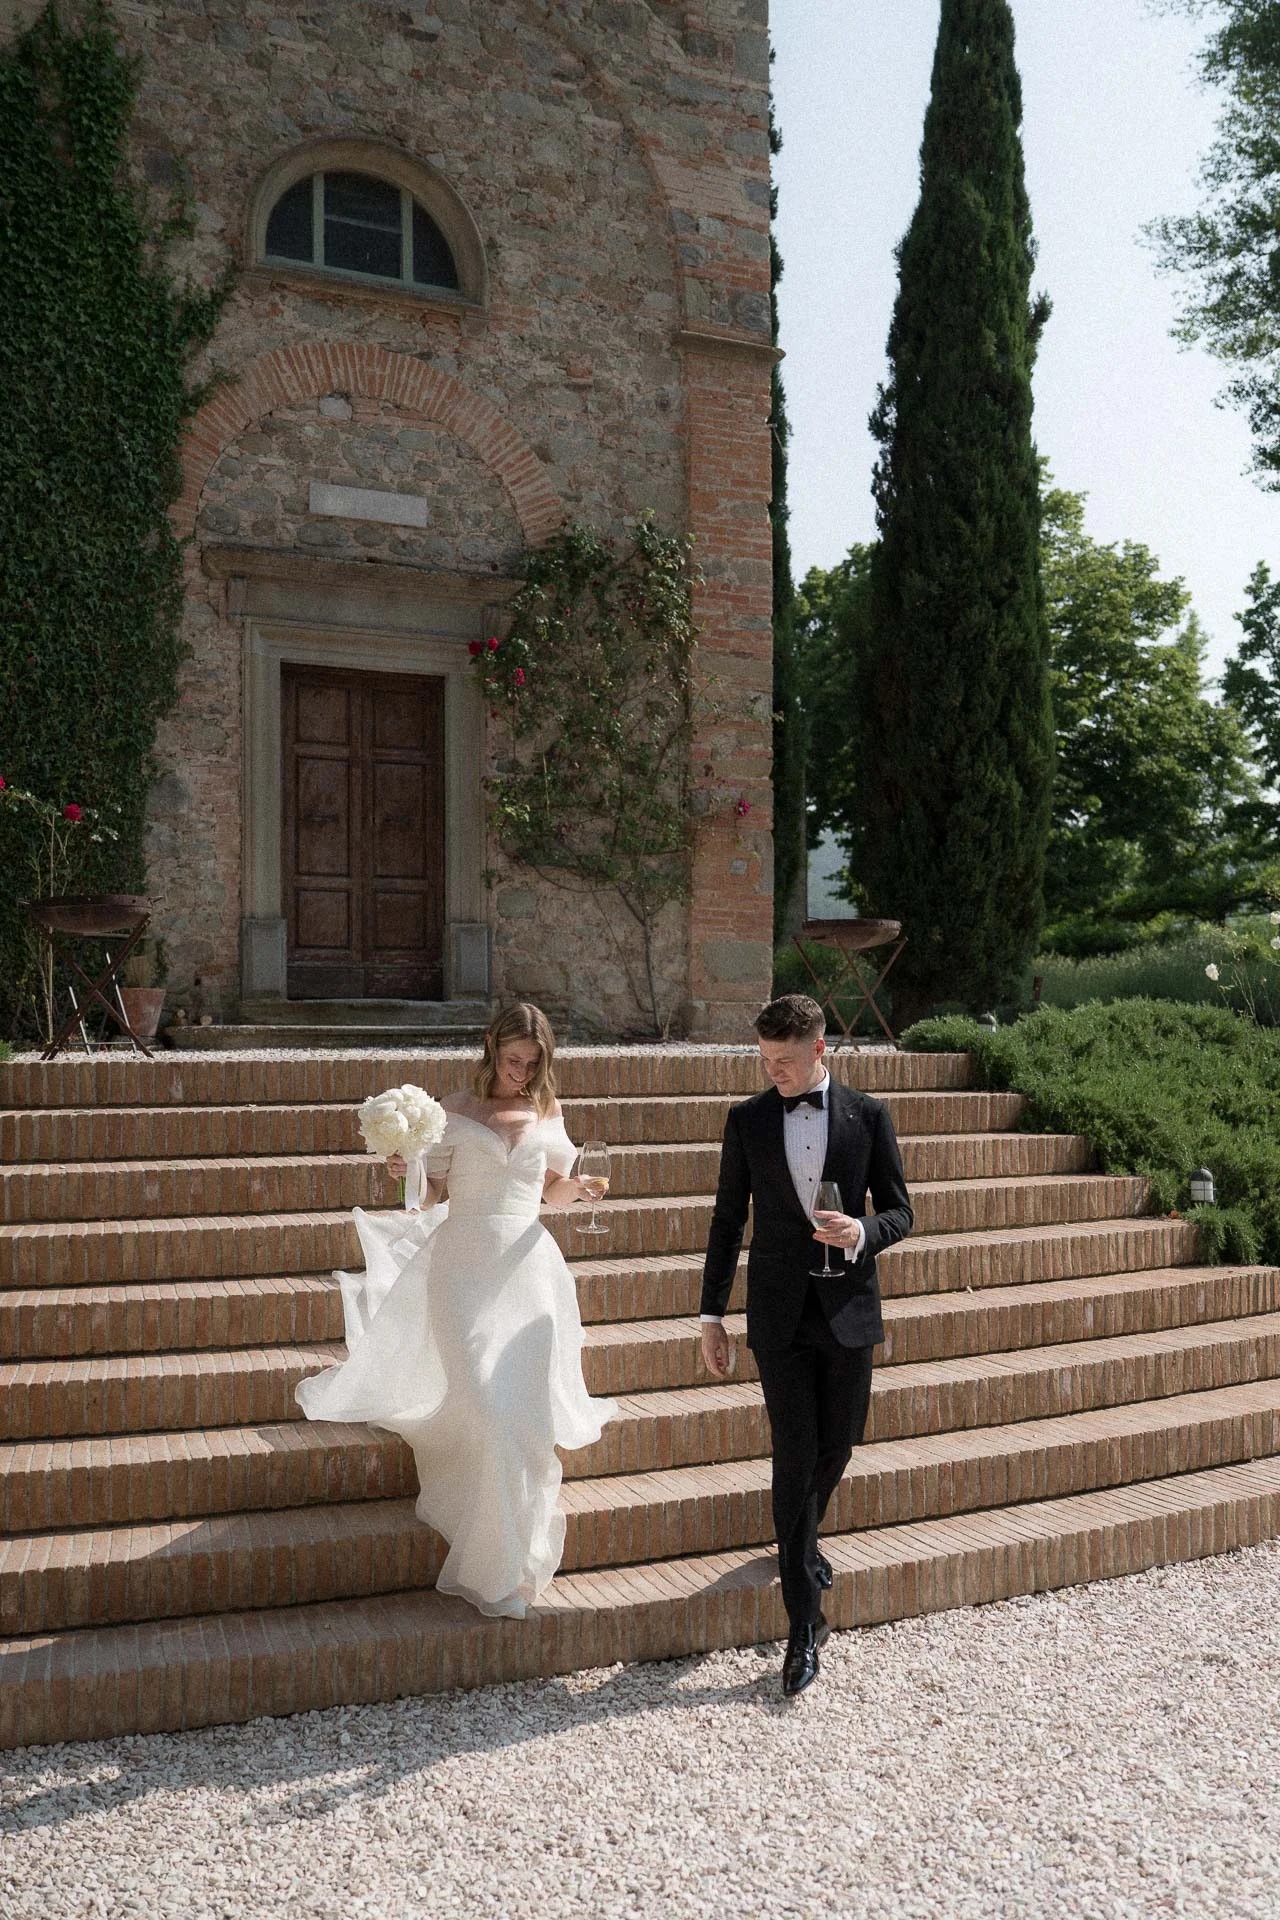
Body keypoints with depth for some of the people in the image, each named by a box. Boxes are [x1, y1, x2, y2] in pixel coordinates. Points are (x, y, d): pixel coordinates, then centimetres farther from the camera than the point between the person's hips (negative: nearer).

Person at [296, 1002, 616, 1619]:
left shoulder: (548, 1114, 10)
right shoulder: (456, 1110, 2)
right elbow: (431, 1196, 3)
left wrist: (577, 1187, -3)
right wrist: (408, 1171, -17)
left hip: (527, 1263, 3)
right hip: (464, 1262, -2)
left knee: (527, 1404, 0)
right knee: (486, 1404, -12)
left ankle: (517, 1554, 23)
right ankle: (497, 1566, 9)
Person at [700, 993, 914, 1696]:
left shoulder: (868, 1116, 0)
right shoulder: (747, 1120, 1)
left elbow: (900, 1212, 4)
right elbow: (728, 1221, 5)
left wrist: (862, 1231, -19)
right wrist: (712, 1315, 5)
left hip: (848, 1308, 1)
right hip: (779, 1315, -1)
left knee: (836, 1447, 14)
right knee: (795, 1458, -3)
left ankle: (800, 1540, 45)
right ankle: (805, 1622, 7)